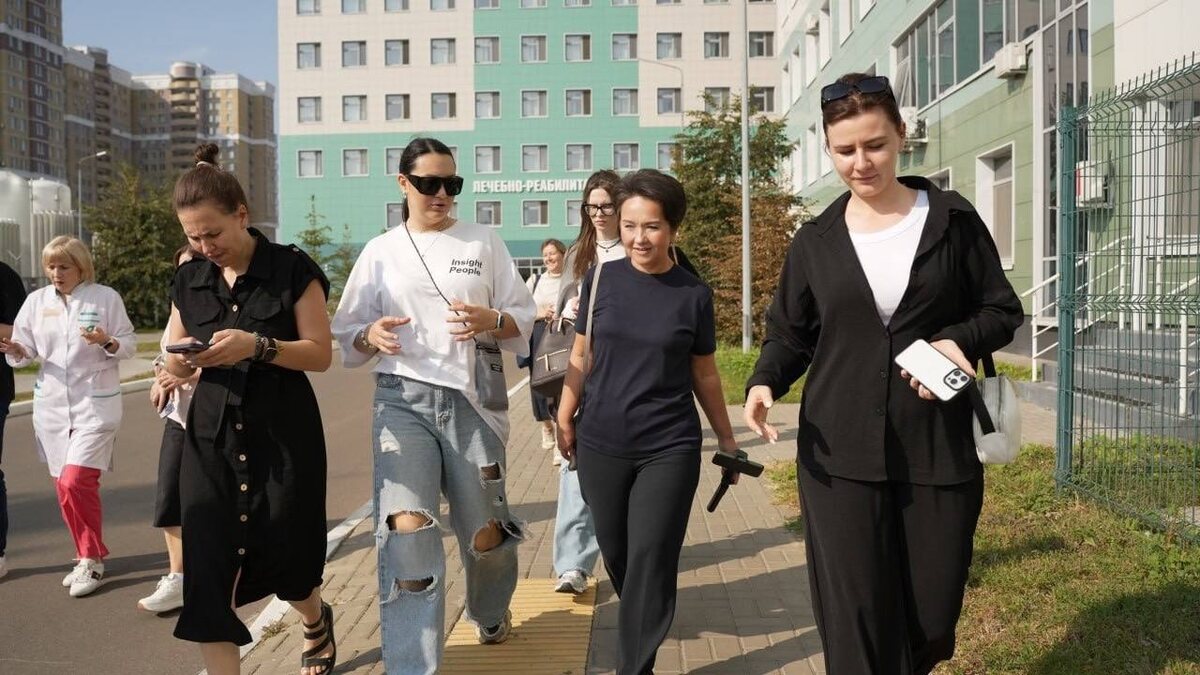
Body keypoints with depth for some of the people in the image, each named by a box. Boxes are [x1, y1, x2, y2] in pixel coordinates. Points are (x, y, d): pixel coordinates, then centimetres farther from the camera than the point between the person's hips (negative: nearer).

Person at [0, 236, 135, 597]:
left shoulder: (106, 297, -3)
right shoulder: (37, 300, 6)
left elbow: (129, 344, -2)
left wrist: (107, 342, -22)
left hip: (95, 401, -4)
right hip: (51, 403, 5)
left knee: (75, 481, -14)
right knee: (64, 485, 8)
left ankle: (92, 559, 2)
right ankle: (89, 556, 23)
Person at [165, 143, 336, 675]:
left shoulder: (292, 269, -7)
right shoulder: (189, 279, 7)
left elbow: (320, 353, -9)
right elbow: (175, 365, 12)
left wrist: (257, 345, -24)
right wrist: (183, 358, -13)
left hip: (282, 431, -3)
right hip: (211, 435, 4)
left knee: (283, 556, 7)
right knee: (207, 565, -5)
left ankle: (317, 622, 42)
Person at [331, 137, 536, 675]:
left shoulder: (484, 242, 6)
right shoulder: (379, 252, 7)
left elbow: (524, 320, 6)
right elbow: (345, 336, 9)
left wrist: (492, 320, -15)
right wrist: (372, 336, -14)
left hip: (471, 399, 1)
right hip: (403, 400, 0)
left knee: (486, 532, 10)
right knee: (406, 529, -19)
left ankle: (490, 615, 44)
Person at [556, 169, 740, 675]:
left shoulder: (693, 294, -3)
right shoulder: (601, 279, -2)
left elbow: (703, 374, 6)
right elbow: (581, 358, 5)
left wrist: (727, 440, 10)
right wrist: (564, 420, 1)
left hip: (670, 449, -2)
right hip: (600, 446, 2)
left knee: (650, 563, -1)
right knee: (616, 556, 14)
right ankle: (640, 627, 42)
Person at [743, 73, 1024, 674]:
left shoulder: (952, 220, 3)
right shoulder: (815, 241, 6)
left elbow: (1002, 310, 7)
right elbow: (789, 334, 10)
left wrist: (957, 340, -14)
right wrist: (764, 383, -11)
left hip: (937, 451, 0)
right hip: (840, 457, 0)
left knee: (932, 621, 9)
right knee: (856, 625, -3)